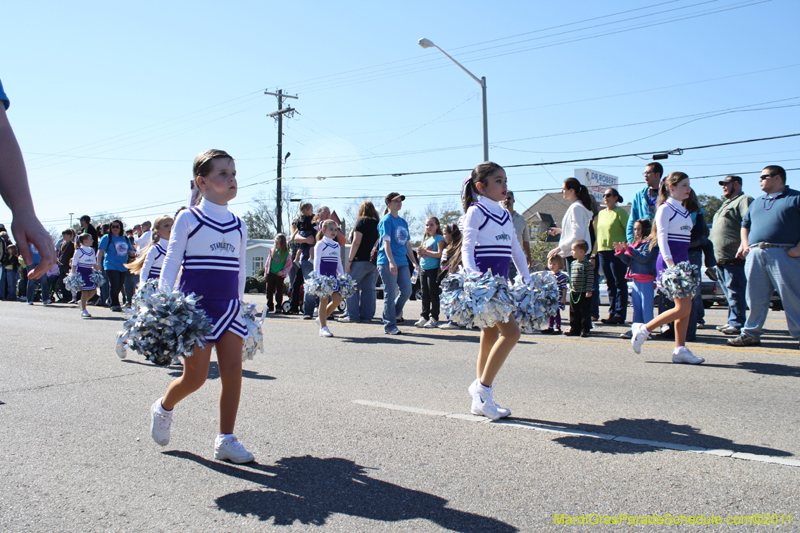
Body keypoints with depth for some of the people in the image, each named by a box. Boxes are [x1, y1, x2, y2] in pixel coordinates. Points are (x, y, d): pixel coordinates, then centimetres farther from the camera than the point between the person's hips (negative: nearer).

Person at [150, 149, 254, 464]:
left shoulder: (238, 226, 11)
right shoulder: (188, 219, -2)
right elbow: (171, 263, -4)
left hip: (229, 307, 4)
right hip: (195, 305, -4)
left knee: (233, 372, -2)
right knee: (196, 376, -2)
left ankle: (226, 440, 9)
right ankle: (163, 408, 30)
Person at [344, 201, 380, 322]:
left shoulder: (362, 222, -6)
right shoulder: (378, 223, 12)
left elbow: (356, 242, -12)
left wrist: (350, 260, -11)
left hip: (361, 261, -6)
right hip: (374, 261, 6)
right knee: (369, 288, 8)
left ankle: (352, 315, -2)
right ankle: (366, 315, 7)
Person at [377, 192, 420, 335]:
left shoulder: (403, 222, 18)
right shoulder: (386, 220, -4)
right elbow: (386, 242, -14)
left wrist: (414, 262, 16)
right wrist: (391, 261, -25)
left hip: (402, 262, 7)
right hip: (388, 262, -7)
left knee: (407, 291, 1)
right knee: (390, 294, -3)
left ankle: (393, 314, 20)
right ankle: (390, 326, 4)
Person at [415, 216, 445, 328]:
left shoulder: (439, 238, -3)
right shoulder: (425, 239, 18)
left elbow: (439, 254, -16)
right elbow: (420, 256, 23)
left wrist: (425, 252, -14)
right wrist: (420, 253, 0)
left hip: (433, 270, -7)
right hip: (423, 269, 7)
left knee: (433, 294, -4)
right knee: (425, 295, 9)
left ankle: (434, 318, -1)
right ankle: (424, 317, 14)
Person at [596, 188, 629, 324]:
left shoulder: (620, 212, -4)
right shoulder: (601, 213, 17)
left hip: (617, 252, -7)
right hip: (603, 251, 7)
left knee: (620, 283, -3)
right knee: (610, 284, 9)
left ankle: (619, 314, -2)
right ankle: (612, 313, 12)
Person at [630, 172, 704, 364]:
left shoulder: (685, 211, 19)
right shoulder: (665, 209, -6)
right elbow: (662, 238, -14)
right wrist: (670, 264, -24)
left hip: (683, 260, 8)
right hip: (670, 260, -8)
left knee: (686, 308, 4)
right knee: (683, 308, -12)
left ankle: (680, 349, 8)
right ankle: (643, 329, -1)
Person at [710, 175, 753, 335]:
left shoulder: (744, 200, -4)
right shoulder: (726, 204, 28)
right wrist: (714, 255, 26)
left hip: (734, 258, -10)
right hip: (721, 258, 10)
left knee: (735, 292, -9)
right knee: (729, 292, 13)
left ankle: (737, 324, -6)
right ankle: (732, 321, 19)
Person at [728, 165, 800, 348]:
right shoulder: (757, 202, 24)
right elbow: (745, 224, 31)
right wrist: (745, 244, 14)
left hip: (783, 254, -6)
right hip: (755, 255, 6)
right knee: (755, 298, 7)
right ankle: (751, 334, 13)